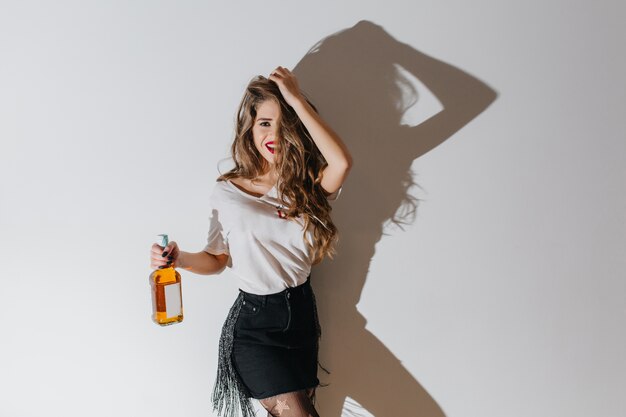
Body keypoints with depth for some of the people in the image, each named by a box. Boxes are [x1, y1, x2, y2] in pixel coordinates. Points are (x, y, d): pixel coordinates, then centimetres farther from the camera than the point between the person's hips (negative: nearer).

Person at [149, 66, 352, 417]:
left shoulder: (306, 186, -2)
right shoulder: (227, 193, -5)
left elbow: (341, 162, -24)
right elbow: (218, 259, 3)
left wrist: (297, 100, -21)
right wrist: (181, 259, -18)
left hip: (302, 313, 3)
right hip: (254, 323, -3)